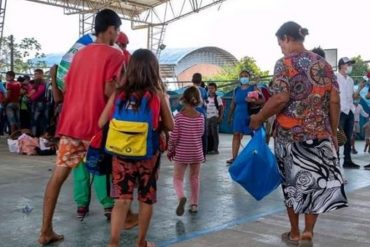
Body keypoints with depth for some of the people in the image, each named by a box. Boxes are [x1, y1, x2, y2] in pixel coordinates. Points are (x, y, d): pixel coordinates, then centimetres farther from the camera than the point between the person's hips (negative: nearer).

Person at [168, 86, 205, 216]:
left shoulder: (179, 116, -13)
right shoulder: (201, 117, -5)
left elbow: (174, 136, -11)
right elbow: (201, 133, 8)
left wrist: (170, 150, 2)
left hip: (181, 153, -2)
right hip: (197, 152, 3)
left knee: (178, 178, 7)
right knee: (195, 178, 15)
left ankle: (181, 197, -19)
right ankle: (194, 204, 19)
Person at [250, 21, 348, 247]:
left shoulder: (285, 64, -7)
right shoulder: (324, 64, 8)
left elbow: (281, 98, -18)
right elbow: (335, 101, 5)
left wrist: (259, 118, -6)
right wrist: (333, 133, 11)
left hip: (290, 134, -3)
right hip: (320, 134, 4)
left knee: (293, 182, 10)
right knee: (319, 180, 13)